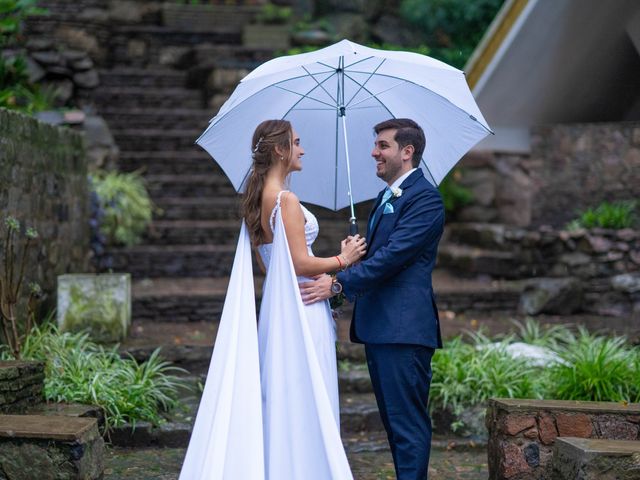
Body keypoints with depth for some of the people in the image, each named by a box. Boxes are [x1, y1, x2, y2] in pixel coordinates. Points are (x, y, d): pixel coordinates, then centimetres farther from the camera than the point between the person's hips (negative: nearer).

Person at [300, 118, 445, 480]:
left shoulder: (424, 198, -11)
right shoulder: (386, 197, 19)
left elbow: (392, 255, -20)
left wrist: (339, 283, -22)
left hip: (404, 329, -10)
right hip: (378, 328, 10)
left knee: (407, 423, -8)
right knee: (395, 421, 15)